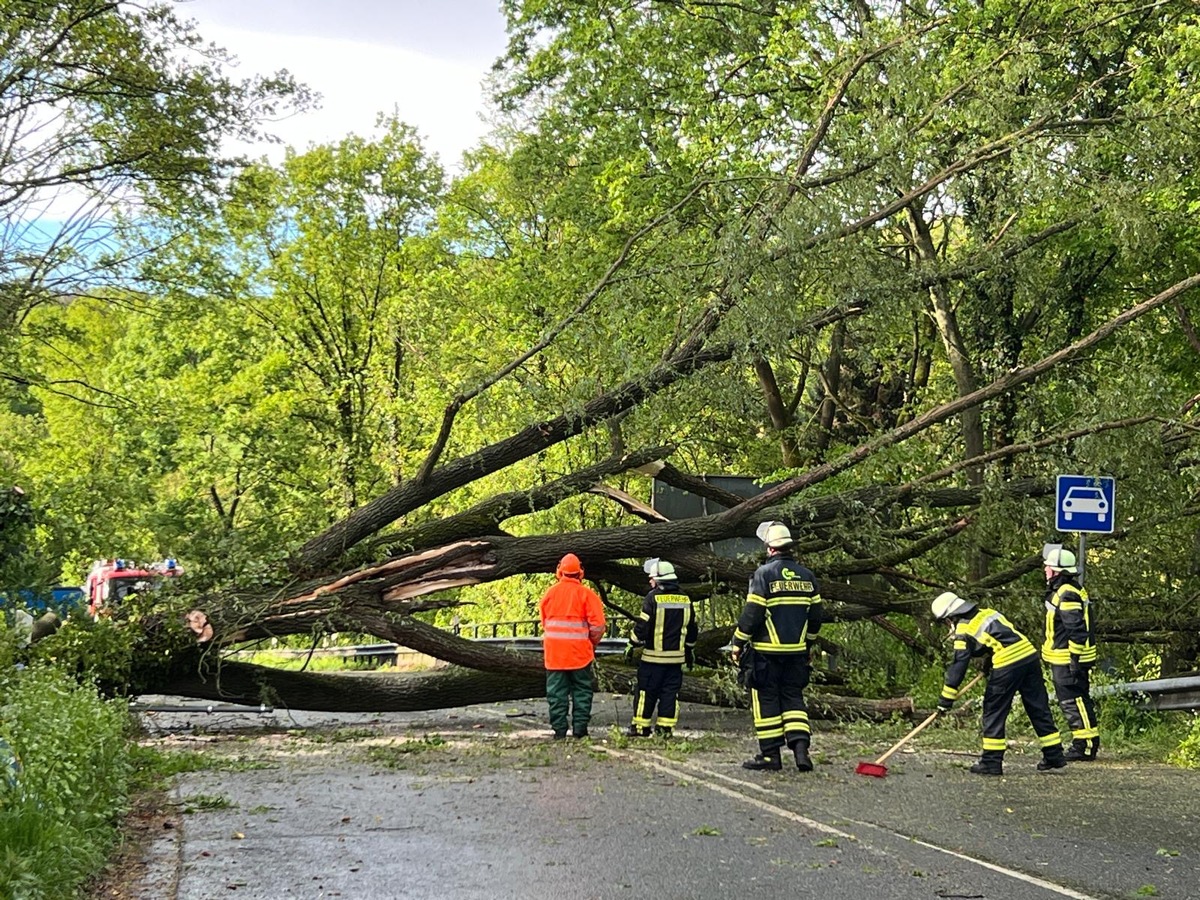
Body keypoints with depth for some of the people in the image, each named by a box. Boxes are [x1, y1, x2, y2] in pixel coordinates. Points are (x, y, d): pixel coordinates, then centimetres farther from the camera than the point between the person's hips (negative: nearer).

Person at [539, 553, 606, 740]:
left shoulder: (550, 593, 3)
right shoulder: (586, 594, -6)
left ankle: (559, 729, 5)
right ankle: (580, 728, 5)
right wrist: (593, 644, 8)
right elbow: (598, 626, -9)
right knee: (581, 691, 7)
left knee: (556, 691, 6)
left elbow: (544, 623, 9)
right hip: (580, 652, -2)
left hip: (554, 652, 2)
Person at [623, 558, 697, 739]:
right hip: (676, 656, 5)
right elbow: (691, 629, 16)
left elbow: (642, 626, -11)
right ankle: (666, 727, 5)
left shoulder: (653, 598, -10)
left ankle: (640, 726, 6)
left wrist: (632, 647, 1)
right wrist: (690, 652, 26)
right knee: (671, 692, 7)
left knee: (646, 691, 3)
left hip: (654, 656, -5)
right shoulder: (685, 600, 8)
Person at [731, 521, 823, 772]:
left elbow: (751, 613, -12)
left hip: (766, 651, -5)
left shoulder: (764, 574, -10)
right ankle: (800, 747, -4)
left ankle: (770, 754, 4)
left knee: (766, 699, 3)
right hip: (797, 652, 5)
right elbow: (816, 616, 12)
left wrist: (738, 643, -3)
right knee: (793, 697, 11)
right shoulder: (807, 576, 8)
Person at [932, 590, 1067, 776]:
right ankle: (1054, 755, 18)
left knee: (993, 712, 3)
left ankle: (992, 762, 3)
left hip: (1008, 664, -8)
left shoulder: (964, 629, -1)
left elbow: (958, 664, -5)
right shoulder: (986, 612, 20)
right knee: (1039, 708, 13)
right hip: (1030, 654, 8)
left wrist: (947, 699, -2)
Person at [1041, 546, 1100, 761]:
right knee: (1074, 701, 15)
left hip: (1068, 660, -11)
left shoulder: (1067, 595, -19)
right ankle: (1083, 743, 20)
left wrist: (1075, 658, -23)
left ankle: (1087, 745, -6)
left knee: (1074, 701, -8)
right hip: (1065, 660, 11)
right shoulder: (1061, 592, 15)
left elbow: (1077, 630, -23)